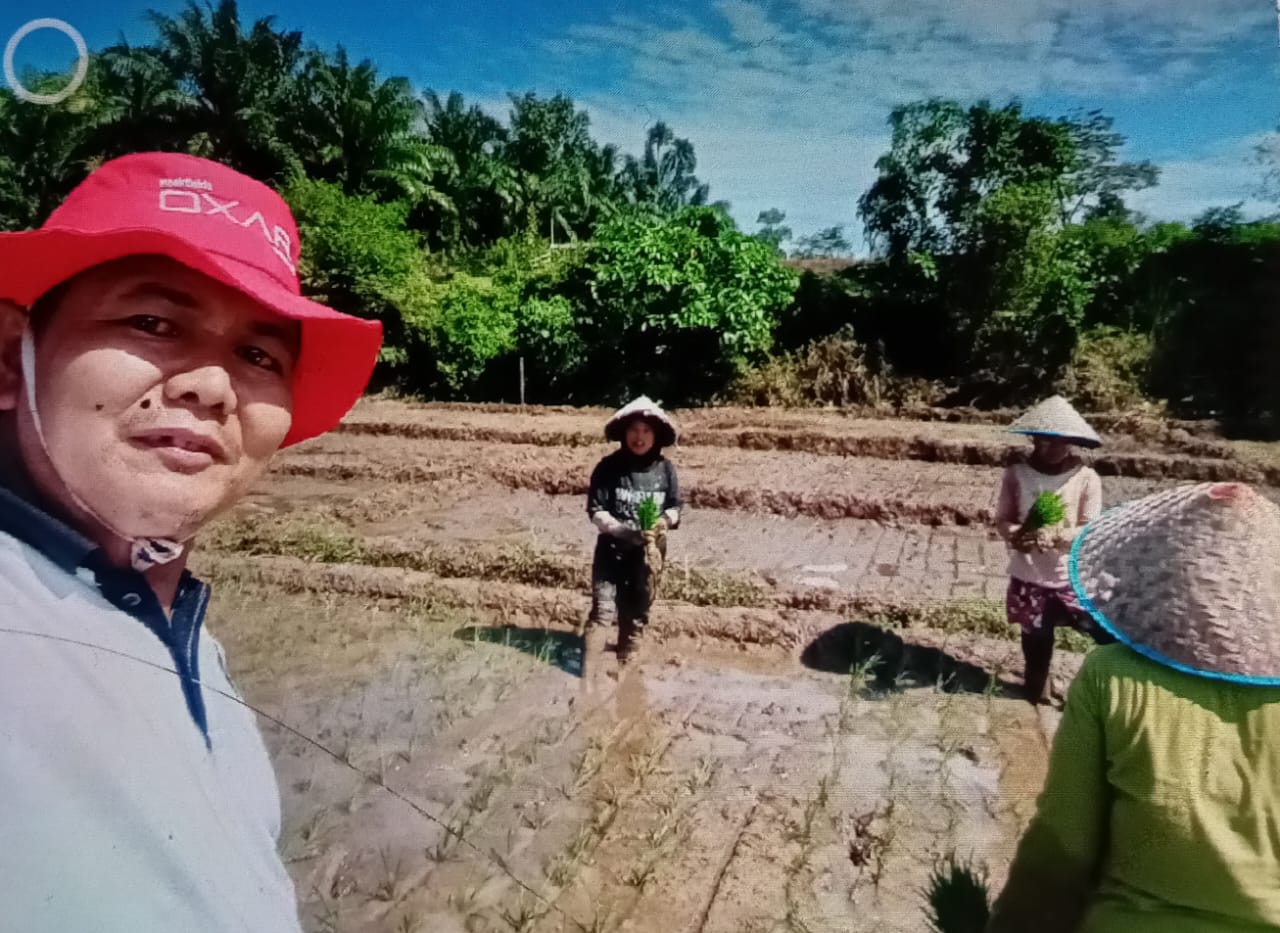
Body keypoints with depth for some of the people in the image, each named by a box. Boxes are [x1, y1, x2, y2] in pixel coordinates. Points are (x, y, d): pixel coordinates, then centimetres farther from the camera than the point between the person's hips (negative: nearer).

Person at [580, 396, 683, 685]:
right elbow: (595, 511, -9)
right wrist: (622, 530, -24)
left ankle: (623, 669, 31)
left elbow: (674, 507, 7)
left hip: (649, 553, 3)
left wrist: (664, 522, -15)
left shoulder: (665, 469, -2)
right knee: (603, 611, -11)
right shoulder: (609, 467, -8)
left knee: (636, 614, 13)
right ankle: (587, 678, -9)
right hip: (612, 550, -3)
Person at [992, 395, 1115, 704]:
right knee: (1035, 636, 17)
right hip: (1029, 575, 1)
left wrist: (1055, 535, -29)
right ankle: (1037, 687, 40)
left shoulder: (1086, 477, -11)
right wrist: (1016, 534, -26)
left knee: (1106, 633, -2)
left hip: (1074, 576, -1)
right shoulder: (1016, 473, -9)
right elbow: (1002, 519, -4)